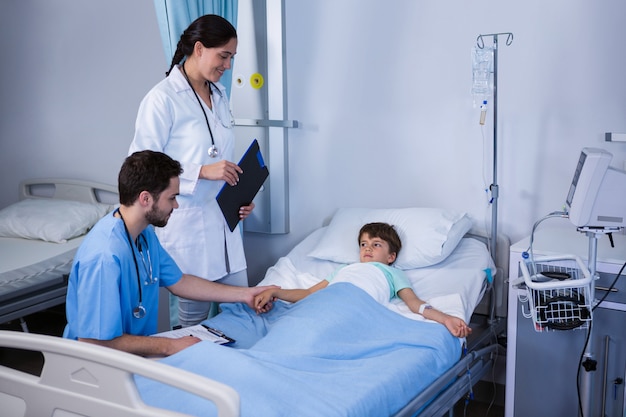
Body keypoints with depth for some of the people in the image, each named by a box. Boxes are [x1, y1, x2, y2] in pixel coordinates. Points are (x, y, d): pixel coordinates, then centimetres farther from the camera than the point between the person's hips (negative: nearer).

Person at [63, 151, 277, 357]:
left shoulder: (145, 234, 2)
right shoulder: (104, 257, -29)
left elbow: (179, 282, 13)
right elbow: (95, 342, -28)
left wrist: (244, 294, 11)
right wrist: (169, 346, -24)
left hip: (138, 349, 8)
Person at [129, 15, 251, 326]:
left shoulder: (219, 94, 11)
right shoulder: (162, 99, -12)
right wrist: (202, 172, -21)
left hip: (224, 217, 7)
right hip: (187, 222, -7)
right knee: (194, 317, 5)